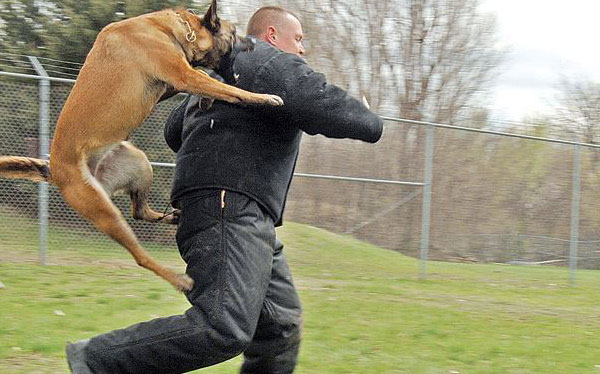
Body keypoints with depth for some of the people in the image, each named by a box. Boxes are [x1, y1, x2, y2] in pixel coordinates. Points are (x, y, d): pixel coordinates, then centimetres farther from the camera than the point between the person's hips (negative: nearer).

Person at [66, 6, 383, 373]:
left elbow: (174, 132, 36)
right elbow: (325, 106, -13)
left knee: (281, 328, 7)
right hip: (230, 208, -11)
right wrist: (372, 123, 5)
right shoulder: (275, 63, 0)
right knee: (224, 329, -23)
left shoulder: (220, 70, 29)